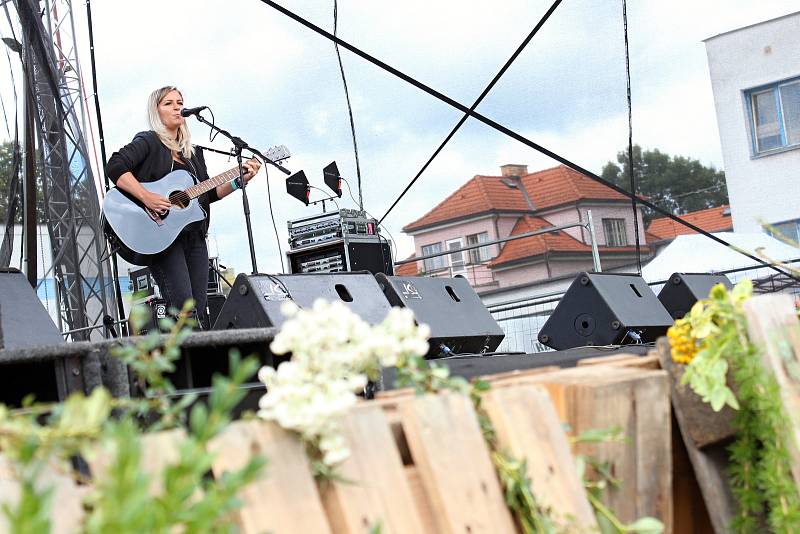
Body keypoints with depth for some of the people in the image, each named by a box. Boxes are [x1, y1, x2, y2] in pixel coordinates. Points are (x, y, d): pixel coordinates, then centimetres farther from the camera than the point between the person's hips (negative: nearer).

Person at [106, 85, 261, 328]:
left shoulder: (192, 153, 22)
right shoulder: (148, 142, 0)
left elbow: (207, 194, 21)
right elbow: (115, 167, -16)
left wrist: (238, 180, 8)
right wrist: (146, 197, -25)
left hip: (194, 235, 7)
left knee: (198, 313, 2)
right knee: (182, 306, -20)